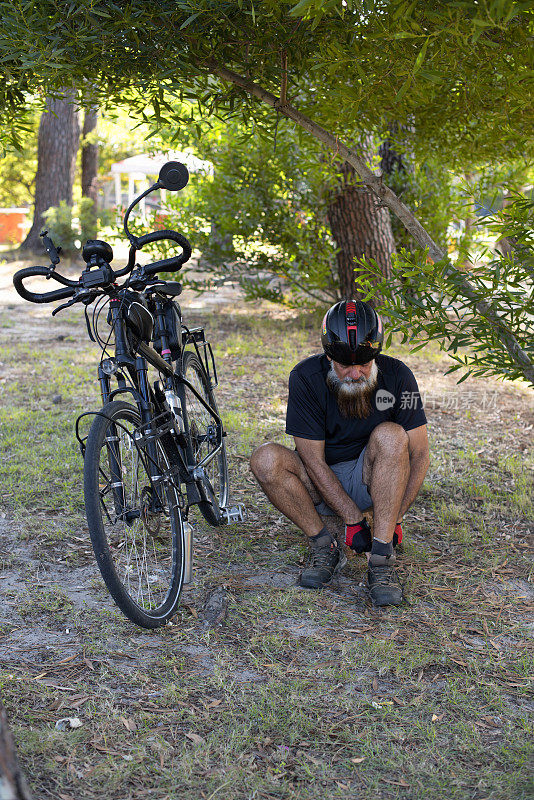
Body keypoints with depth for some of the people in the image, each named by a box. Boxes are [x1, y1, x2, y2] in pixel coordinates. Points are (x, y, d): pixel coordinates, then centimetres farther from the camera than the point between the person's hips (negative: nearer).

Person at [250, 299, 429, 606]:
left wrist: (395, 518, -20)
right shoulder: (306, 378, -20)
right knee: (266, 459, -27)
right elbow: (314, 461, -18)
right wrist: (353, 519, -23)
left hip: (369, 478, 0)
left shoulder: (397, 376, -17)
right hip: (320, 485, 0)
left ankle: (382, 560, -29)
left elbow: (419, 455, -13)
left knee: (390, 435, -30)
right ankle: (325, 547, -13)